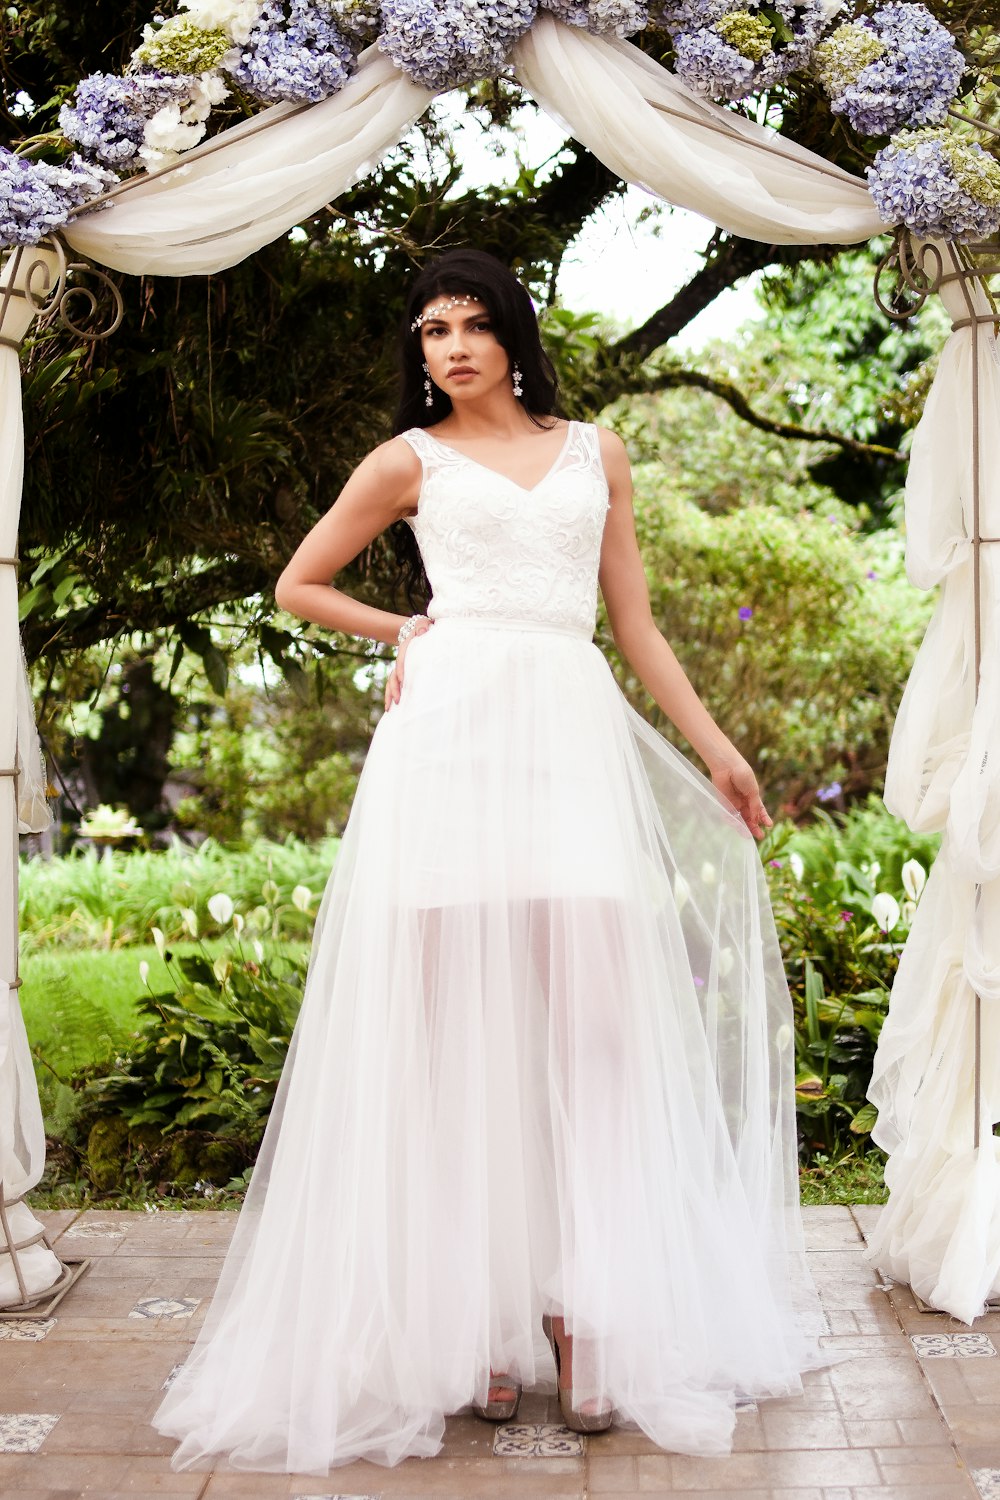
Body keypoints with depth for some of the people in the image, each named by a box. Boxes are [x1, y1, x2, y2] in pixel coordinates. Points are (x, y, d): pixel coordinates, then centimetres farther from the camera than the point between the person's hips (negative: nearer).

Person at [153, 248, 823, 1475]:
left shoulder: (595, 452, 19)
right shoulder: (410, 460, 13)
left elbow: (635, 622, 20)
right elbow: (299, 585, 22)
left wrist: (716, 749, 16)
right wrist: (407, 632, 12)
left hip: (577, 738, 2)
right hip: (452, 731, -2)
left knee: (597, 1011, -6)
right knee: (457, 1014, -5)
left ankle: (586, 1321, -1)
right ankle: (473, 1323, 2)